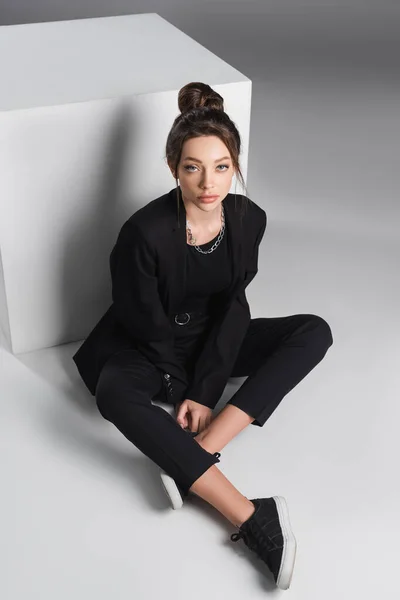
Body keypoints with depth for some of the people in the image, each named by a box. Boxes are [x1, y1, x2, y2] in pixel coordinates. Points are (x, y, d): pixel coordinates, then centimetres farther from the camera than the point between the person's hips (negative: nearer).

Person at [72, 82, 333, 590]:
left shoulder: (248, 219, -13)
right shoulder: (145, 232, -26)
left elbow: (232, 309, -11)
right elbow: (148, 325, -17)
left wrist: (204, 391, -17)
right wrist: (182, 392, -10)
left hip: (212, 342, 4)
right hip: (149, 349, -4)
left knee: (315, 332, -16)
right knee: (115, 395, -38)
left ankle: (197, 454, -29)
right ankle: (251, 519, -40)